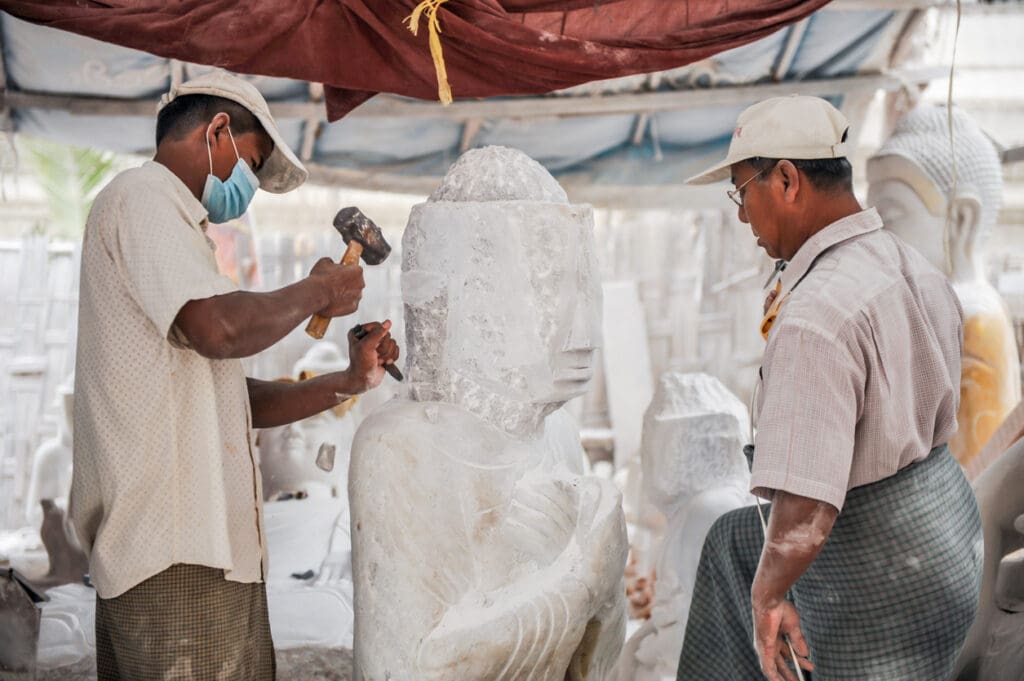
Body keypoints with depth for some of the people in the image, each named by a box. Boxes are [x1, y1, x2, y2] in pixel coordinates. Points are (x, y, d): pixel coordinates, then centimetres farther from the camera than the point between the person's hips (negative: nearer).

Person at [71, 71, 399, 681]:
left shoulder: (168, 220, 27)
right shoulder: (143, 196, -4)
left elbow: (239, 402, 24)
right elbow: (220, 328, -22)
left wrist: (349, 383, 14)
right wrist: (317, 291, -5)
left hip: (204, 542, 10)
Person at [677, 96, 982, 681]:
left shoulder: (814, 318, -31)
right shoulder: (916, 270, 0)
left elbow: (804, 518, -36)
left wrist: (766, 594, -17)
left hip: (879, 589, -9)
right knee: (734, 543, 24)